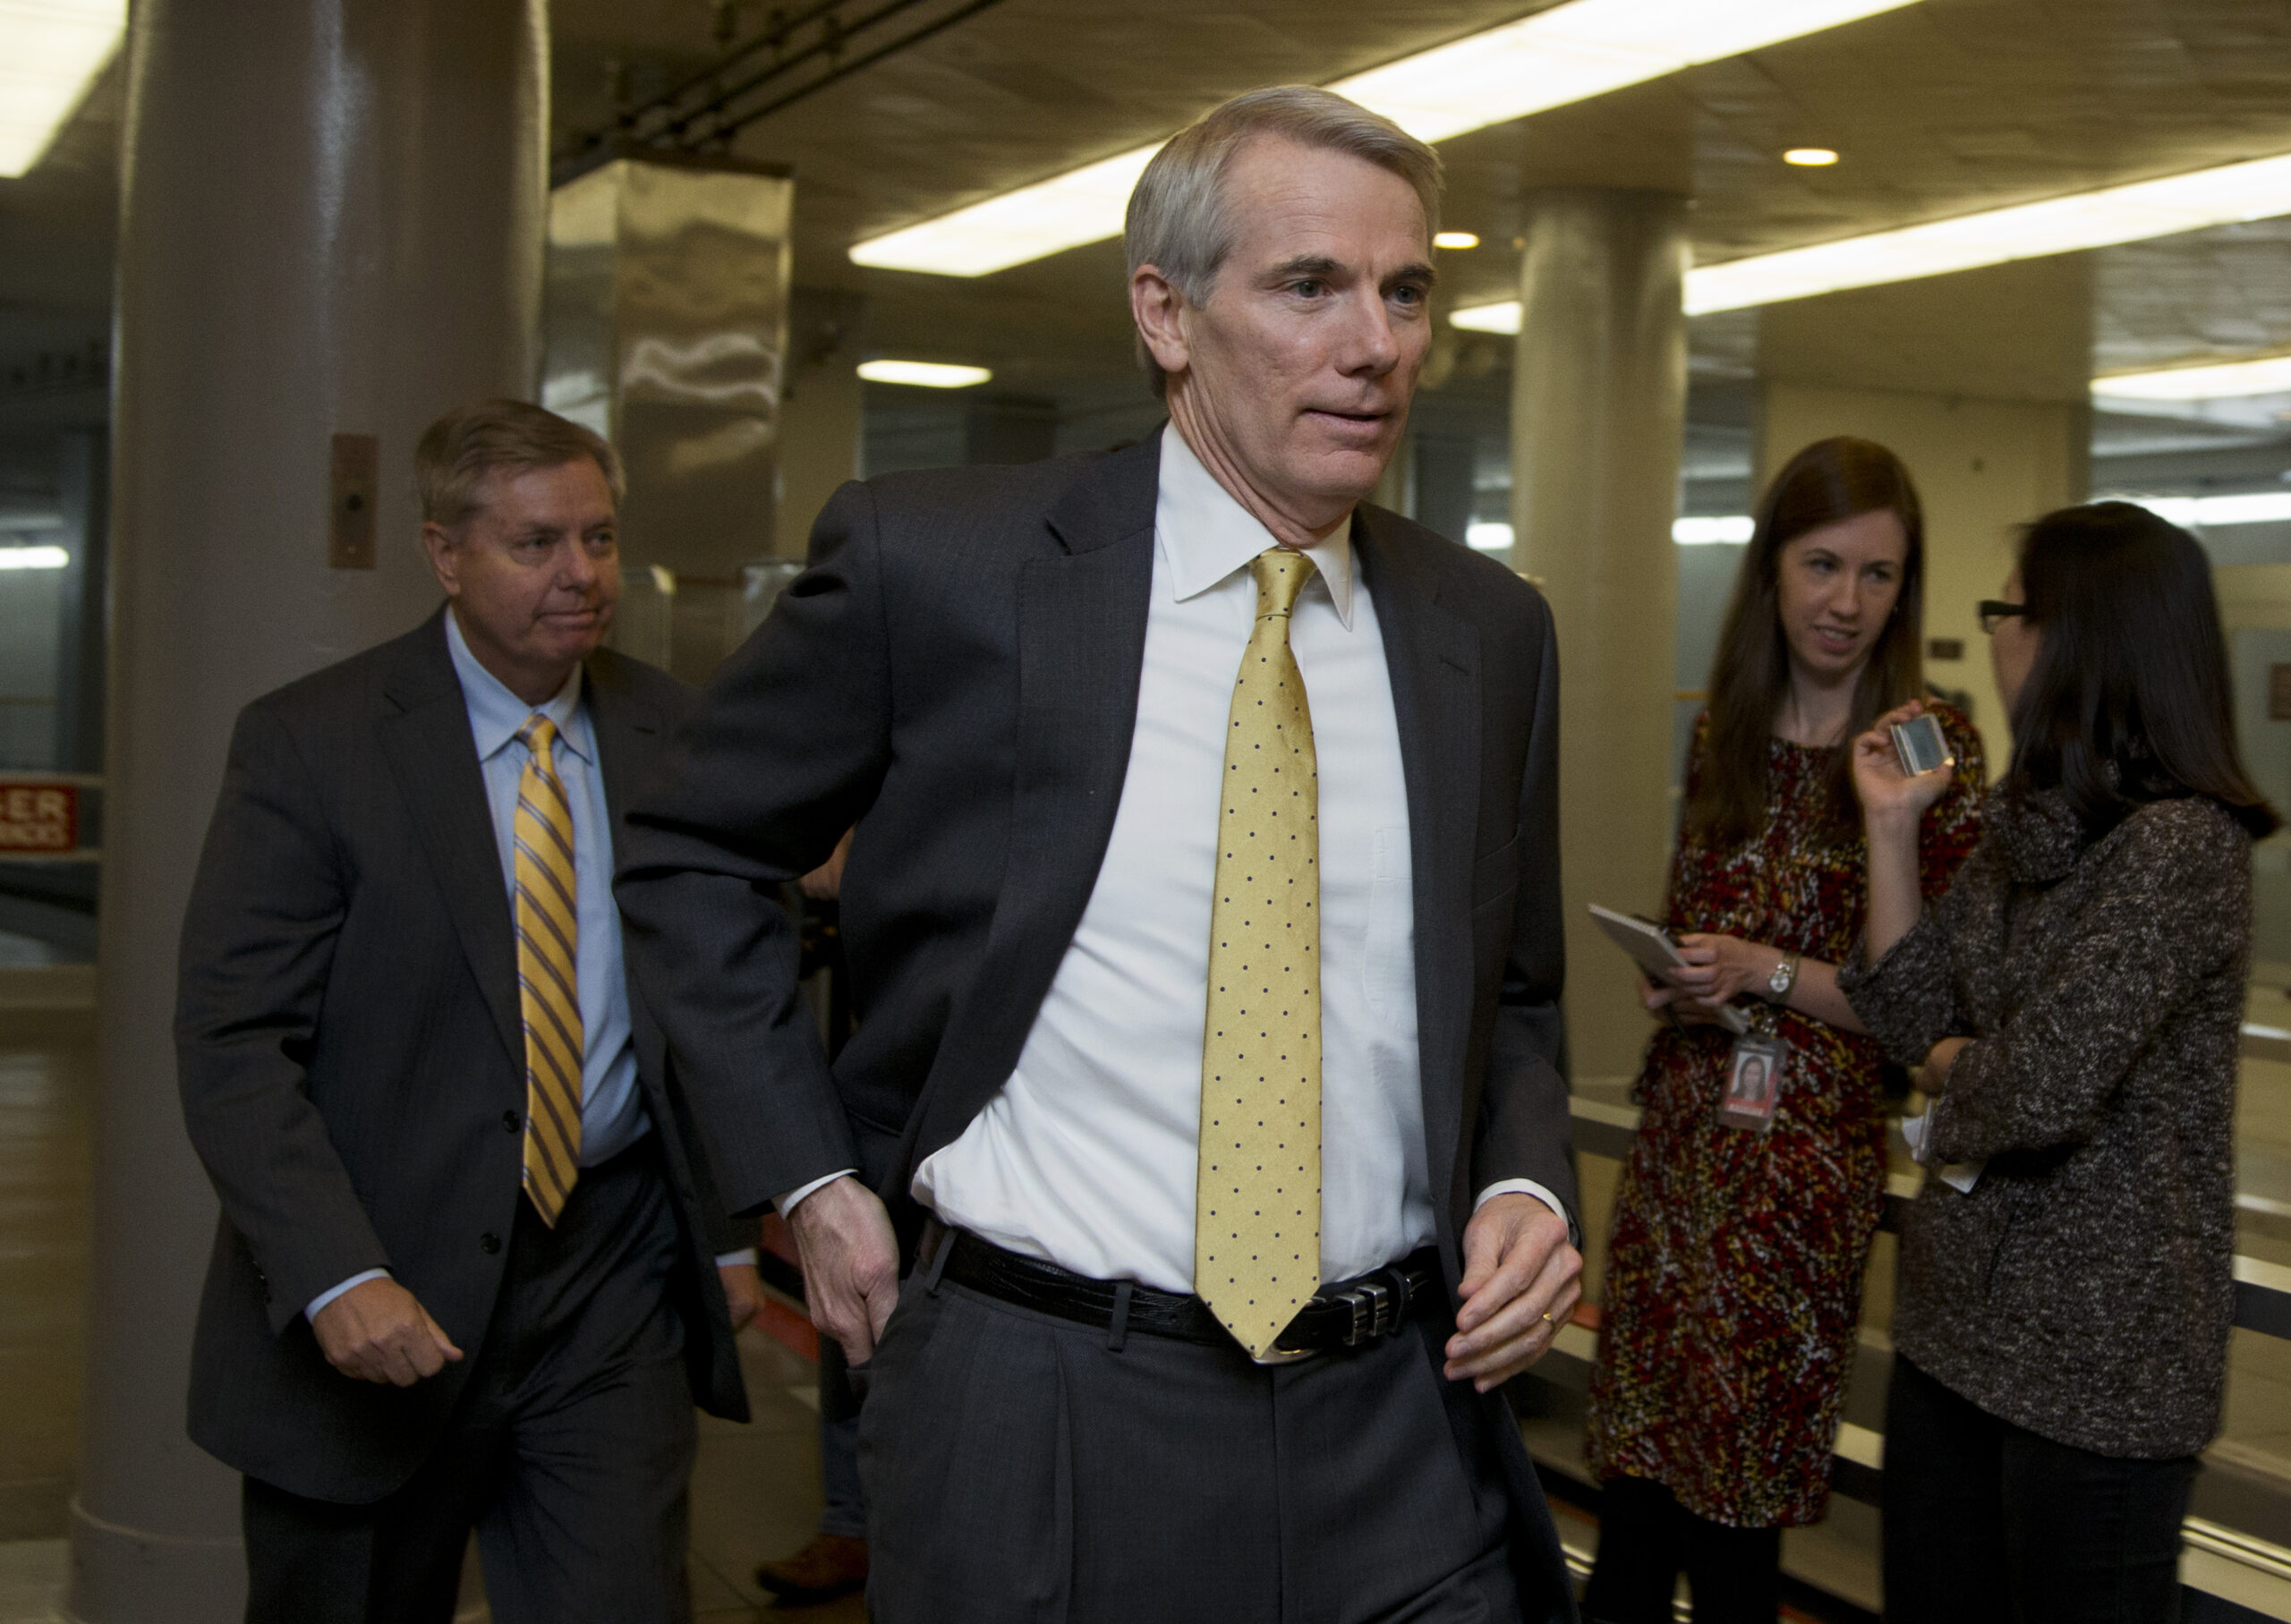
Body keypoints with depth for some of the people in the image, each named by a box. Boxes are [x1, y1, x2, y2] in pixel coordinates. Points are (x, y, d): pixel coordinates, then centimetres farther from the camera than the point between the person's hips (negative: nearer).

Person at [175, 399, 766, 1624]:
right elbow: (234, 1042, -12)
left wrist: (729, 1232, 11)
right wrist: (337, 1278, -23)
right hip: (382, 1302, -2)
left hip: (612, 1286, 2)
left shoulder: (670, 733, 6)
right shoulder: (307, 745, -7)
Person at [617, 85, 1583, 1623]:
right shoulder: (932, 561, -8)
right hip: (1042, 1434, -3)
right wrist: (811, 1175, -1)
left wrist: (1526, 1187, -2)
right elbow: (694, 858, 5)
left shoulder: (1491, 630, 4)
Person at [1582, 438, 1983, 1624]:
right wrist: (1667, 980, -1)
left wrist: (1770, 973, -19)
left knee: (1733, 1515, 7)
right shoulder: (1724, 730, 7)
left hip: (1806, 1154, -4)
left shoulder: (1932, 749, -8)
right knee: (1635, 1467, 12)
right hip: (1678, 1128, 5)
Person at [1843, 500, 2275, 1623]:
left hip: (2097, 1356, -8)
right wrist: (1891, 827, 1)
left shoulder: (2180, 845, -20)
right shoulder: (2029, 826, 8)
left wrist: (1951, 1068, -5)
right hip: (1958, 1318, 8)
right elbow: (1916, 1016, 6)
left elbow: (2044, 1089, -27)